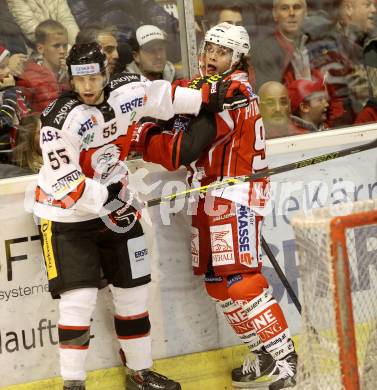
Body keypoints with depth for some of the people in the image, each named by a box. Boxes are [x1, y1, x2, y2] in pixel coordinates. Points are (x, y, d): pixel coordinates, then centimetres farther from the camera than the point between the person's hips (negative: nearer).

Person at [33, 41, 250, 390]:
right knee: (79, 297, -15)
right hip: (67, 215, -6)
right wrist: (106, 203, -27)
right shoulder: (60, 120, -25)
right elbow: (66, 182, -24)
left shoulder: (127, 92, -9)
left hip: (115, 207, 6)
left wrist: (211, 97, 7)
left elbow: (163, 96, 10)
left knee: (133, 289, 12)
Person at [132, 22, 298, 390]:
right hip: (210, 198, 10)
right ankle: (265, 357, 18)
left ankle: (283, 357, -8)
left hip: (235, 197, -10)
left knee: (239, 280, -14)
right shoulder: (205, 87, 15)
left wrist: (140, 136, -11)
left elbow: (183, 151, -21)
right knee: (218, 283, 10)